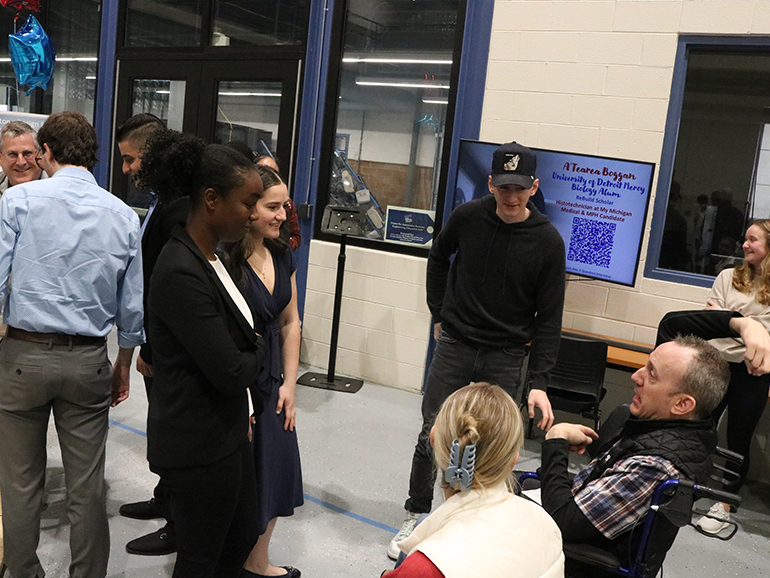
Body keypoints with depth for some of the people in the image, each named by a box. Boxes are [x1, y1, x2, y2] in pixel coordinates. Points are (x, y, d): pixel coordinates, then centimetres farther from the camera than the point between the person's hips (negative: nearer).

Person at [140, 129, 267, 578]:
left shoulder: (211, 257, 4)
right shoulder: (181, 273, -26)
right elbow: (229, 371, -24)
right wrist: (258, 350, -6)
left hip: (227, 431, 9)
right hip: (200, 446, -9)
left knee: (241, 539, 24)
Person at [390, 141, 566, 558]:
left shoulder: (547, 241, -10)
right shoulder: (468, 217, -5)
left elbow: (549, 317, -7)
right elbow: (438, 257, 16)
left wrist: (540, 382, -13)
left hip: (505, 357, -1)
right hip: (454, 345, 1)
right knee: (431, 436, 5)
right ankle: (416, 515, 25)